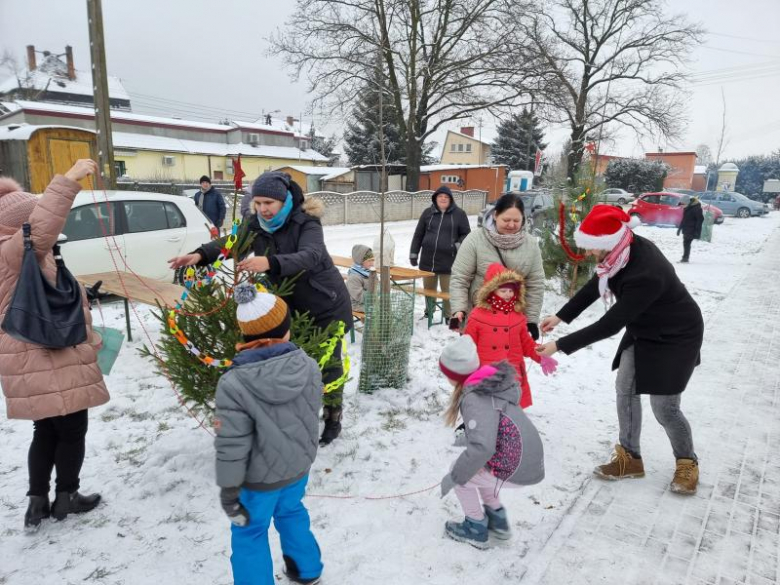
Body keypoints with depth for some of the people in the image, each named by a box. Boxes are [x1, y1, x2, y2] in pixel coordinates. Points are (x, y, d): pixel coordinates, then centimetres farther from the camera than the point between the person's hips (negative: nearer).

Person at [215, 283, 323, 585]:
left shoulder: (234, 384, -28)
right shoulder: (309, 367, -16)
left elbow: (232, 446, -22)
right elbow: (311, 415, -1)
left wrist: (228, 493, -9)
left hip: (260, 478, -5)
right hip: (299, 465, 5)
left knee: (250, 533, 20)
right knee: (291, 512, 31)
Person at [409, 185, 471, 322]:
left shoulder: (459, 214, 0)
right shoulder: (428, 213, 7)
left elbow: (466, 234, 5)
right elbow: (418, 235, 11)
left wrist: (459, 245, -14)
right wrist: (413, 253, 8)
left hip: (448, 261, -3)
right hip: (428, 260, 3)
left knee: (448, 291, 3)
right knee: (429, 290, 16)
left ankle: (449, 316, 17)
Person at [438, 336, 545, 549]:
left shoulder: (475, 398, -23)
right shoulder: (493, 382, 3)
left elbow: (482, 448, -32)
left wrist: (454, 477, -19)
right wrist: (467, 435, 17)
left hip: (516, 471, -8)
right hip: (530, 461, 8)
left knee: (461, 474, 8)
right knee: (473, 467, 24)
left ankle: (476, 529, 21)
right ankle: (497, 520, 32)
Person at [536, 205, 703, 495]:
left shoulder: (645, 274, -40)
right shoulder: (624, 248, -16)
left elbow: (609, 325, -33)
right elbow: (596, 284, 1)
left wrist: (560, 345, -28)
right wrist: (561, 316, -6)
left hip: (676, 338, -8)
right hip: (642, 331, 8)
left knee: (665, 408, 0)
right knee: (625, 390, 9)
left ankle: (687, 463, 28)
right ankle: (630, 459, 24)